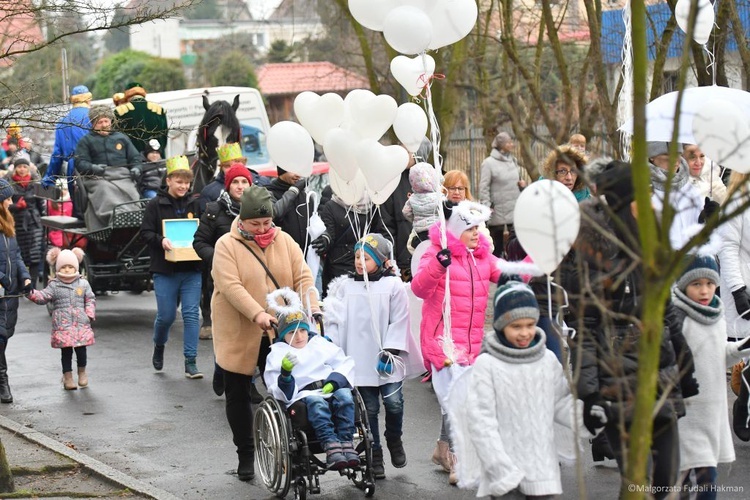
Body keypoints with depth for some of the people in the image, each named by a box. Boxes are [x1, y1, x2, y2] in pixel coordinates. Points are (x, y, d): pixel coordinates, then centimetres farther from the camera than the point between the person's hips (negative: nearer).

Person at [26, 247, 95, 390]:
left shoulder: (83, 283, 5)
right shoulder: (54, 285, 1)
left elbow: (90, 299, 10)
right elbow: (43, 297, -6)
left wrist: (90, 314, 0)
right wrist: (32, 293, -23)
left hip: (81, 324, 1)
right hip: (62, 325, -1)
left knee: (81, 349, 2)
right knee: (66, 351, 2)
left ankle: (82, 372, 26)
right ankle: (68, 377, 14)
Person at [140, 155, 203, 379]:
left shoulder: (195, 204, 5)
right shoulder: (155, 205, -2)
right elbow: (146, 232, -4)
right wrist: (161, 240, -21)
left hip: (191, 269, 2)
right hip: (165, 269, -2)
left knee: (191, 314, -3)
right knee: (166, 315, 4)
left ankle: (190, 362, 1)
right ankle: (159, 346, 35)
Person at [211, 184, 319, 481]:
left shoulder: (284, 241, 4)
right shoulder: (227, 245, -8)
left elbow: (303, 278, -3)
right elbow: (230, 286, -19)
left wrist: (312, 311, -20)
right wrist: (257, 314, -31)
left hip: (278, 335, 2)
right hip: (238, 335, -2)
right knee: (238, 395, 7)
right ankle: (246, 456, 20)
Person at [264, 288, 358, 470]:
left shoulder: (320, 344, 24)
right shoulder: (277, 354, 14)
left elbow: (346, 363, 17)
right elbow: (282, 394, 4)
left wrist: (336, 379, -4)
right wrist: (285, 373, -17)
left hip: (330, 390, 3)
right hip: (303, 396, -3)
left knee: (344, 395, -32)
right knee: (316, 402, -38)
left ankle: (346, 442, -41)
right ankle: (330, 445, -52)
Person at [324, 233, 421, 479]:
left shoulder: (393, 285, -1)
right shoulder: (344, 286, 6)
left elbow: (399, 322, -3)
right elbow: (334, 320, 6)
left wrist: (390, 352, -10)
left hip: (386, 359, -2)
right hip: (360, 360, 2)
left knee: (393, 401, -9)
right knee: (369, 408, 5)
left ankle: (394, 439, 20)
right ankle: (374, 455, 16)